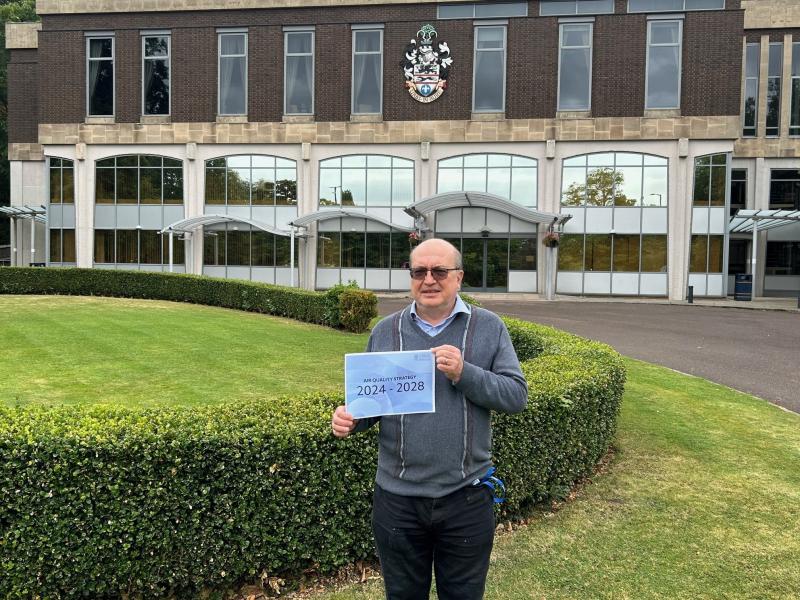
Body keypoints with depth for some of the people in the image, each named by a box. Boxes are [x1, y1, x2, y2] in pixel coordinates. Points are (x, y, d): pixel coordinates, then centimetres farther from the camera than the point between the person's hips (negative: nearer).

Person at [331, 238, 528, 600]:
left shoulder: (489, 327, -2)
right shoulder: (386, 331, 3)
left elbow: (517, 395, -7)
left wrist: (464, 373, -22)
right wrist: (348, 419, -15)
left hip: (466, 497, -1)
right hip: (397, 497, 1)